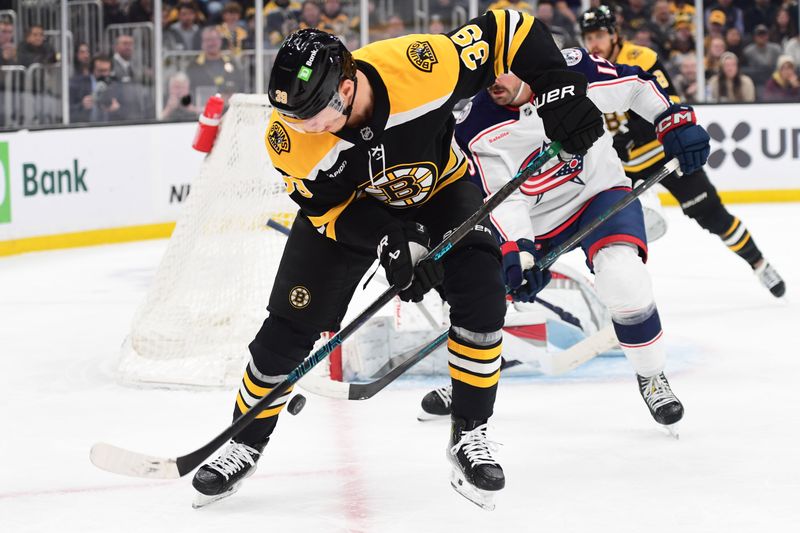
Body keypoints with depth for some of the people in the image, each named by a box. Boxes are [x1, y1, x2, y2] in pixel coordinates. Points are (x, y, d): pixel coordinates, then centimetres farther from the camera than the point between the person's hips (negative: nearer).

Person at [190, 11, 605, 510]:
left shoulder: (420, 64, -39)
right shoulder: (289, 136, -32)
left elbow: (507, 30, -26)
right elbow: (327, 208, -19)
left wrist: (561, 94, -30)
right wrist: (390, 241, -33)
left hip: (440, 188, 0)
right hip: (347, 204, 1)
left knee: (480, 297, -20)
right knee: (292, 324, -4)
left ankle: (470, 434, -3)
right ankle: (247, 442, 17)